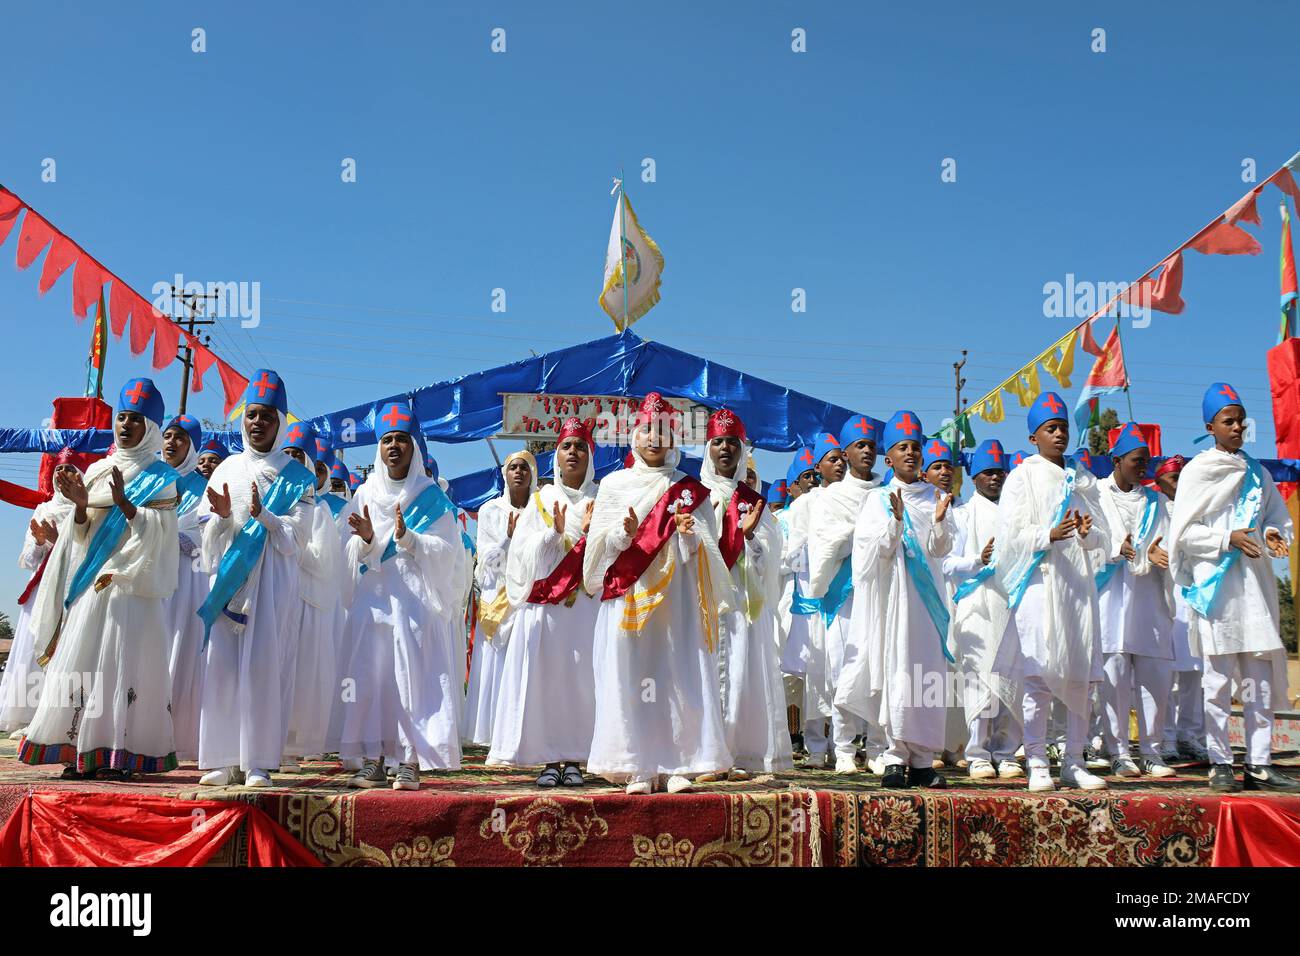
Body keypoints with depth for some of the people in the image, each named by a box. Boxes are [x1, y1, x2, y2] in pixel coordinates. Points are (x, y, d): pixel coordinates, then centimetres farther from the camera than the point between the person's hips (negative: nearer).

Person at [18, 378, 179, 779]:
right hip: (91, 582, 5)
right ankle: (82, 751, 5)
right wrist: (80, 504, -7)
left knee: (126, 662, -9)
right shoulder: (96, 471, 16)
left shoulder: (161, 477, 3)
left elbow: (158, 531, -9)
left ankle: (120, 754, -7)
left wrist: (123, 502, -22)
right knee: (81, 660, 1)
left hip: (134, 584, -5)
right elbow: (81, 535, 13)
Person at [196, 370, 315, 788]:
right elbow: (210, 539, 11)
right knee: (222, 666, -2)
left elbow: (295, 538, -2)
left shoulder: (297, 478, 6)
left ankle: (258, 762, -4)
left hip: (273, 580, -3)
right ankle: (226, 759, 4)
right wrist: (224, 516, -10)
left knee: (262, 666, -8)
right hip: (229, 579, 3)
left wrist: (262, 515, -18)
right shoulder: (227, 469, 13)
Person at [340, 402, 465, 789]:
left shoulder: (431, 496, 6)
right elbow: (350, 556, 9)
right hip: (373, 599, 3)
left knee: (413, 677, -8)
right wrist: (367, 540, -13)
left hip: (418, 600, -2)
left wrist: (407, 537, -16)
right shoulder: (365, 495, 13)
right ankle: (372, 760, 3)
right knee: (371, 675, -2)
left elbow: (445, 552, -2)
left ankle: (410, 762, -5)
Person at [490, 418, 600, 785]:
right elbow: (526, 554, 3)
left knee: (581, 676, -6)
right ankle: (550, 759, 1)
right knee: (544, 676, -5)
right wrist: (555, 533, -12)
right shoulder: (540, 501, 13)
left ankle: (574, 759, 1)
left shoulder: (601, 501, 11)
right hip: (543, 605, 1)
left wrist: (589, 533, -15)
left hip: (585, 605, 0)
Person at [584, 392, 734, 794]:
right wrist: (624, 533, -15)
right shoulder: (613, 485, 11)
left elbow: (707, 548, 5)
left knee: (681, 677, -4)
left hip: (676, 597, 0)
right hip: (627, 597, 0)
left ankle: (677, 765, 1)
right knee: (630, 679, -4)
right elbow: (597, 542, 4)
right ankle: (639, 768, 0)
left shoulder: (689, 489, 11)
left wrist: (687, 534, -16)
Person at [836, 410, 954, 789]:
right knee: (894, 671, -7)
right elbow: (877, 551, -4)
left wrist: (939, 521, -17)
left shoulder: (935, 497, 13)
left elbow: (939, 549, 2)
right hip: (890, 593, -2)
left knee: (927, 674, -2)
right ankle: (896, 757, -4)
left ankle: (921, 760, 2)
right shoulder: (877, 499, 8)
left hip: (925, 594, 2)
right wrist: (896, 520, -19)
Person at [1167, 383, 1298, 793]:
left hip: (1255, 582, 5)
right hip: (1215, 584, -5)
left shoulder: (1258, 473, 15)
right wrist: (1228, 538, -15)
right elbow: (1183, 532, -4)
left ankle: (1260, 764, 8)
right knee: (1218, 678, -3)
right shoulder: (1196, 471, 0)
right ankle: (1220, 763, 4)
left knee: (1261, 677, 4)